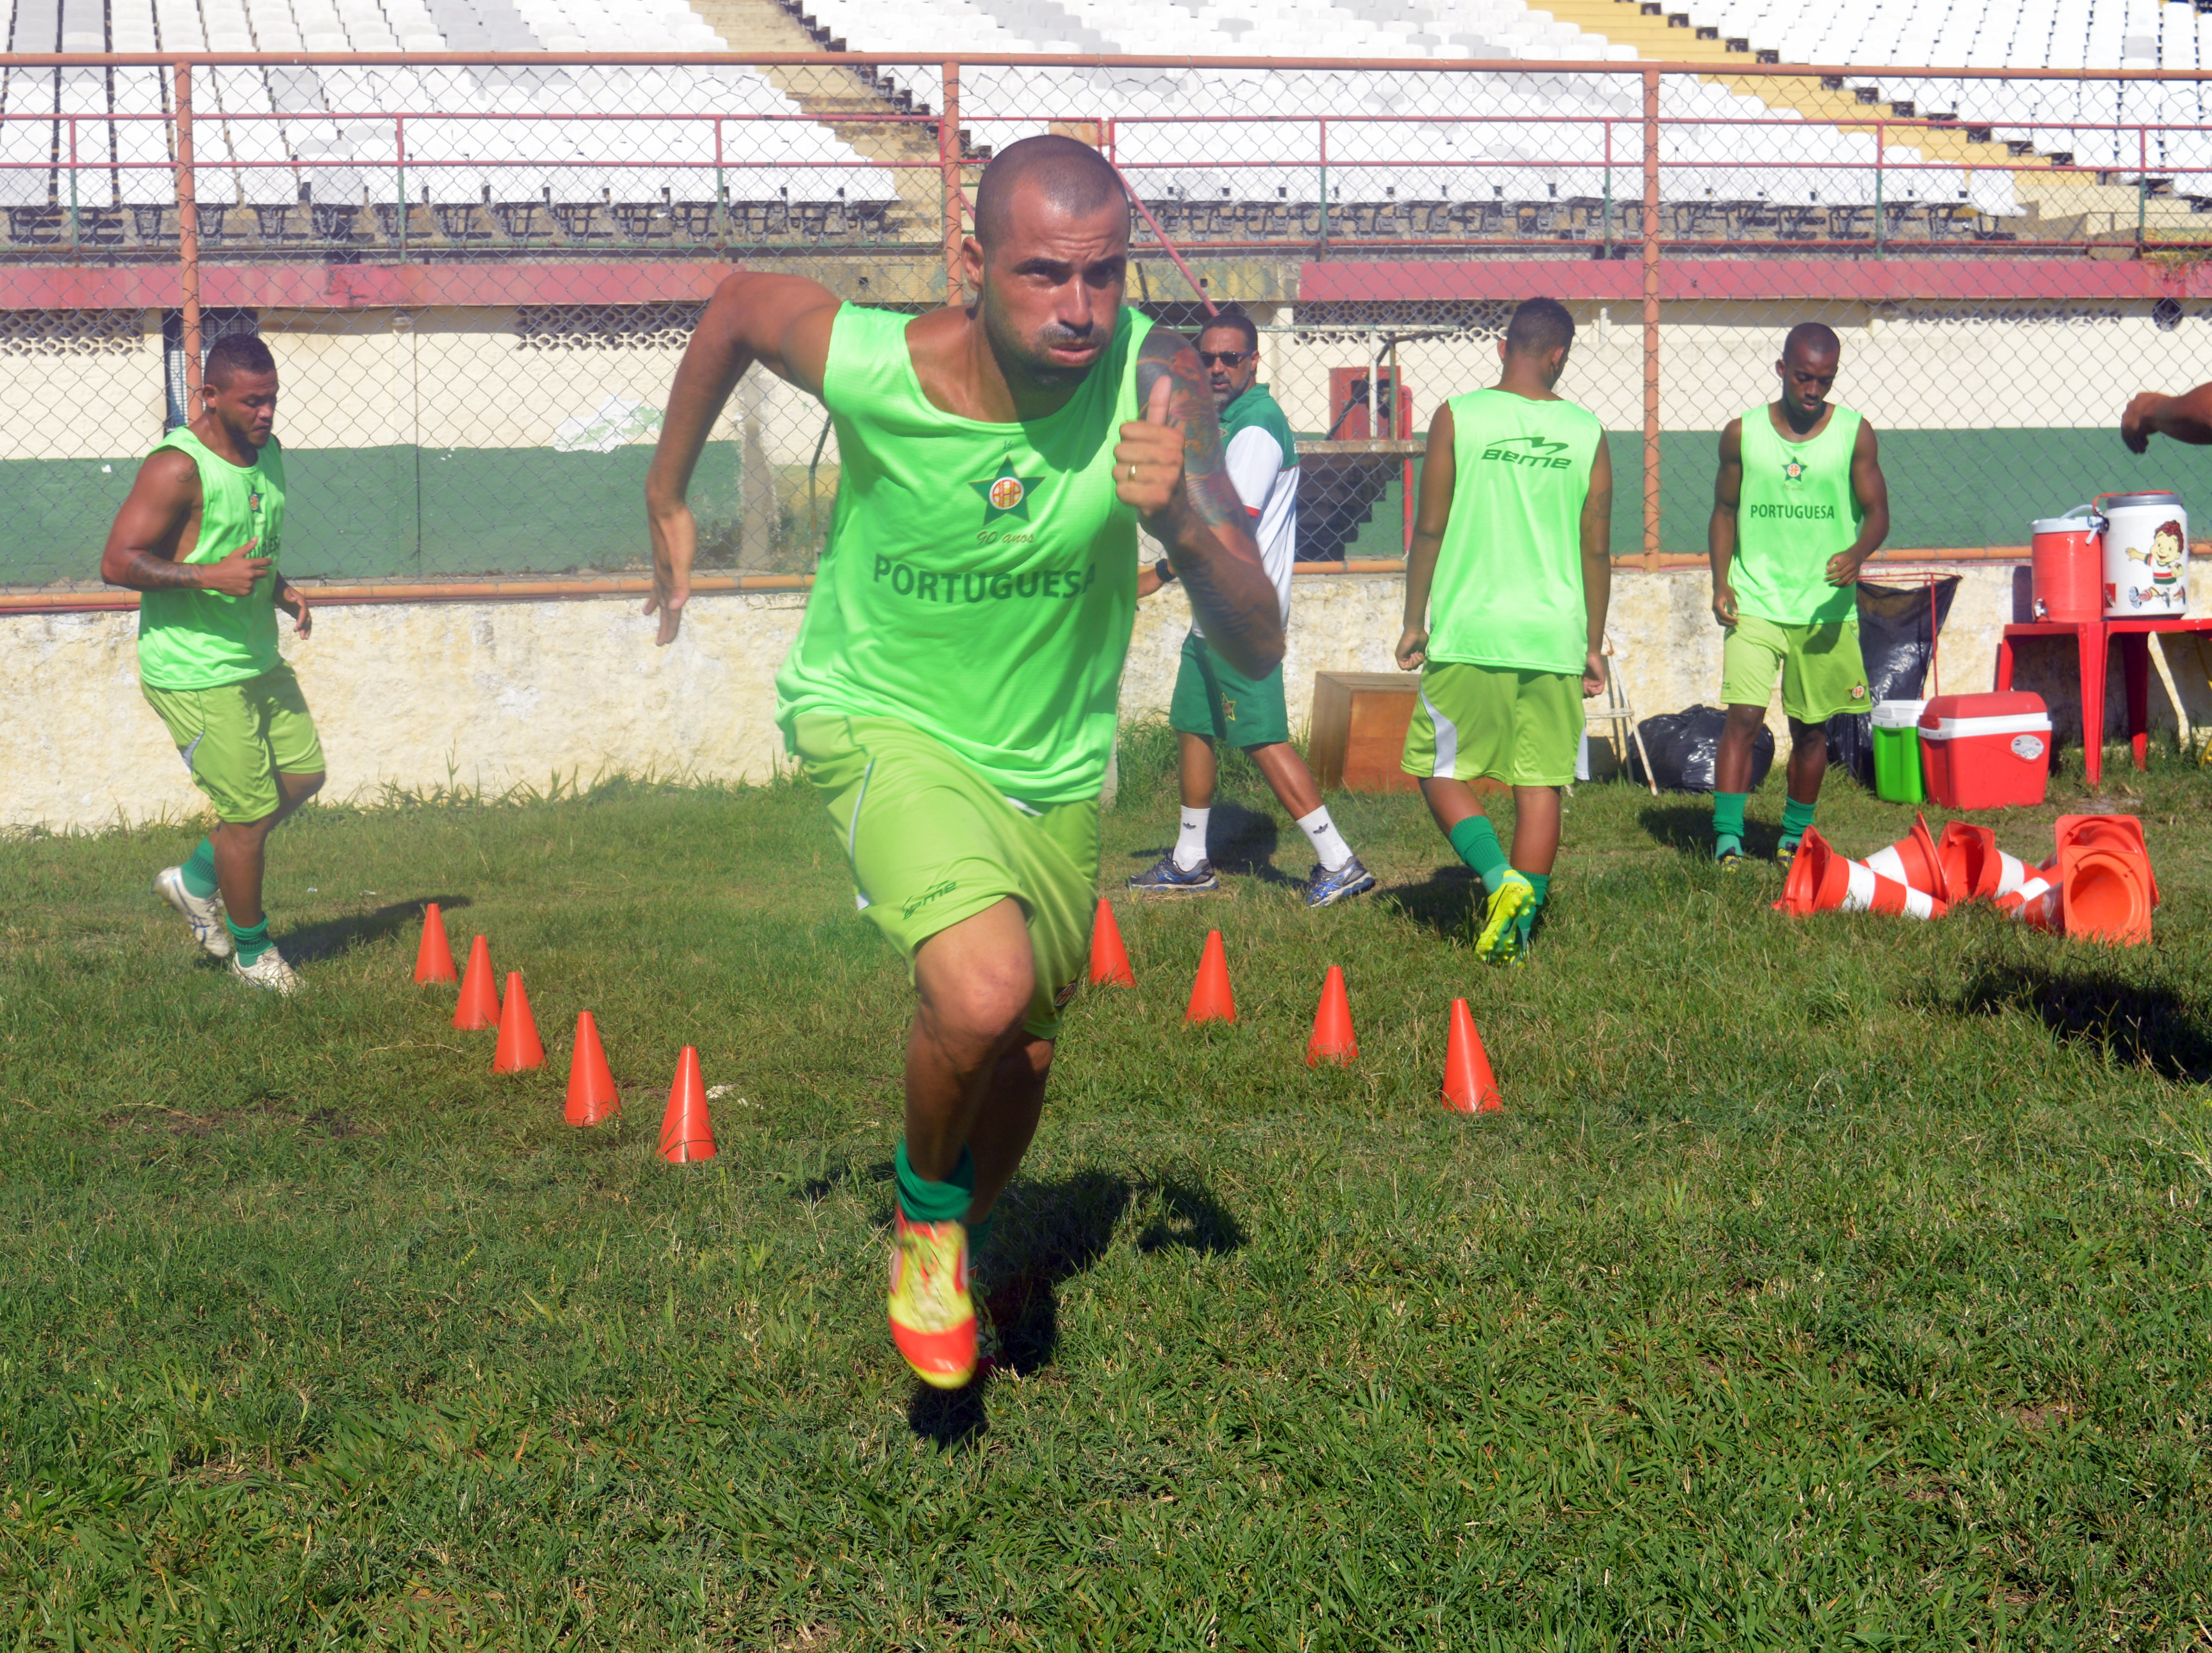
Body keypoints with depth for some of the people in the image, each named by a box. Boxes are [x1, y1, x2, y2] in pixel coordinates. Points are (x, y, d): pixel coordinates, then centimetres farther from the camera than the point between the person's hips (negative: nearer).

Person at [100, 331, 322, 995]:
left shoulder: (268, 453, 7)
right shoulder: (177, 468, -20)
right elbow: (117, 563, -22)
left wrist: (280, 589, 5)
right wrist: (209, 576, -29)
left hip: (257, 659, 9)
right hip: (195, 672, -9)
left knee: (303, 774, 15)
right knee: (251, 808, -3)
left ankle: (197, 878, 32)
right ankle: (251, 951, 17)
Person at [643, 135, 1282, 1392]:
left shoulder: (1154, 381, -25)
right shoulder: (869, 366, -27)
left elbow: (1257, 652, -24)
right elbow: (736, 301, -3)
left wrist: (1179, 520, -43)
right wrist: (669, 500, 7)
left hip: (1052, 765, 3)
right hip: (880, 719, -3)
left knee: (1022, 1059, 18)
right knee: (982, 994, -29)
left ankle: (958, 1248, 51)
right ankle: (928, 1213, 3)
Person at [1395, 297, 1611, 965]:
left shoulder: (1458, 417, -2)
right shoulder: (1585, 431, 4)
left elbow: (1430, 530, -2)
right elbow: (1596, 549, 6)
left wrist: (1414, 623, 7)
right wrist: (1595, 644, 15)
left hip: (1470, 632, -2)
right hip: (1555, 635, 2)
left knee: (1439, 768, 8)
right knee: (1541, 782, 7)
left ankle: (1503, 881, -11)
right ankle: (1521, 927, 6)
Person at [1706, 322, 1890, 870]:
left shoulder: (1855, 434, 1)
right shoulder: (1742, 434, 2)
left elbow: (1877, 511, 1)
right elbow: (1725, 511, 11)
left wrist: (1857, 553, -21)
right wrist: (1721, 583, -1)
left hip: (1826, 605, 1)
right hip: (1756, 600, -1)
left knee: (1811, 726, 10)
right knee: (1743, 717, -14)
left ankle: (1796, 836, 25)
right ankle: (1728, 836, -14)